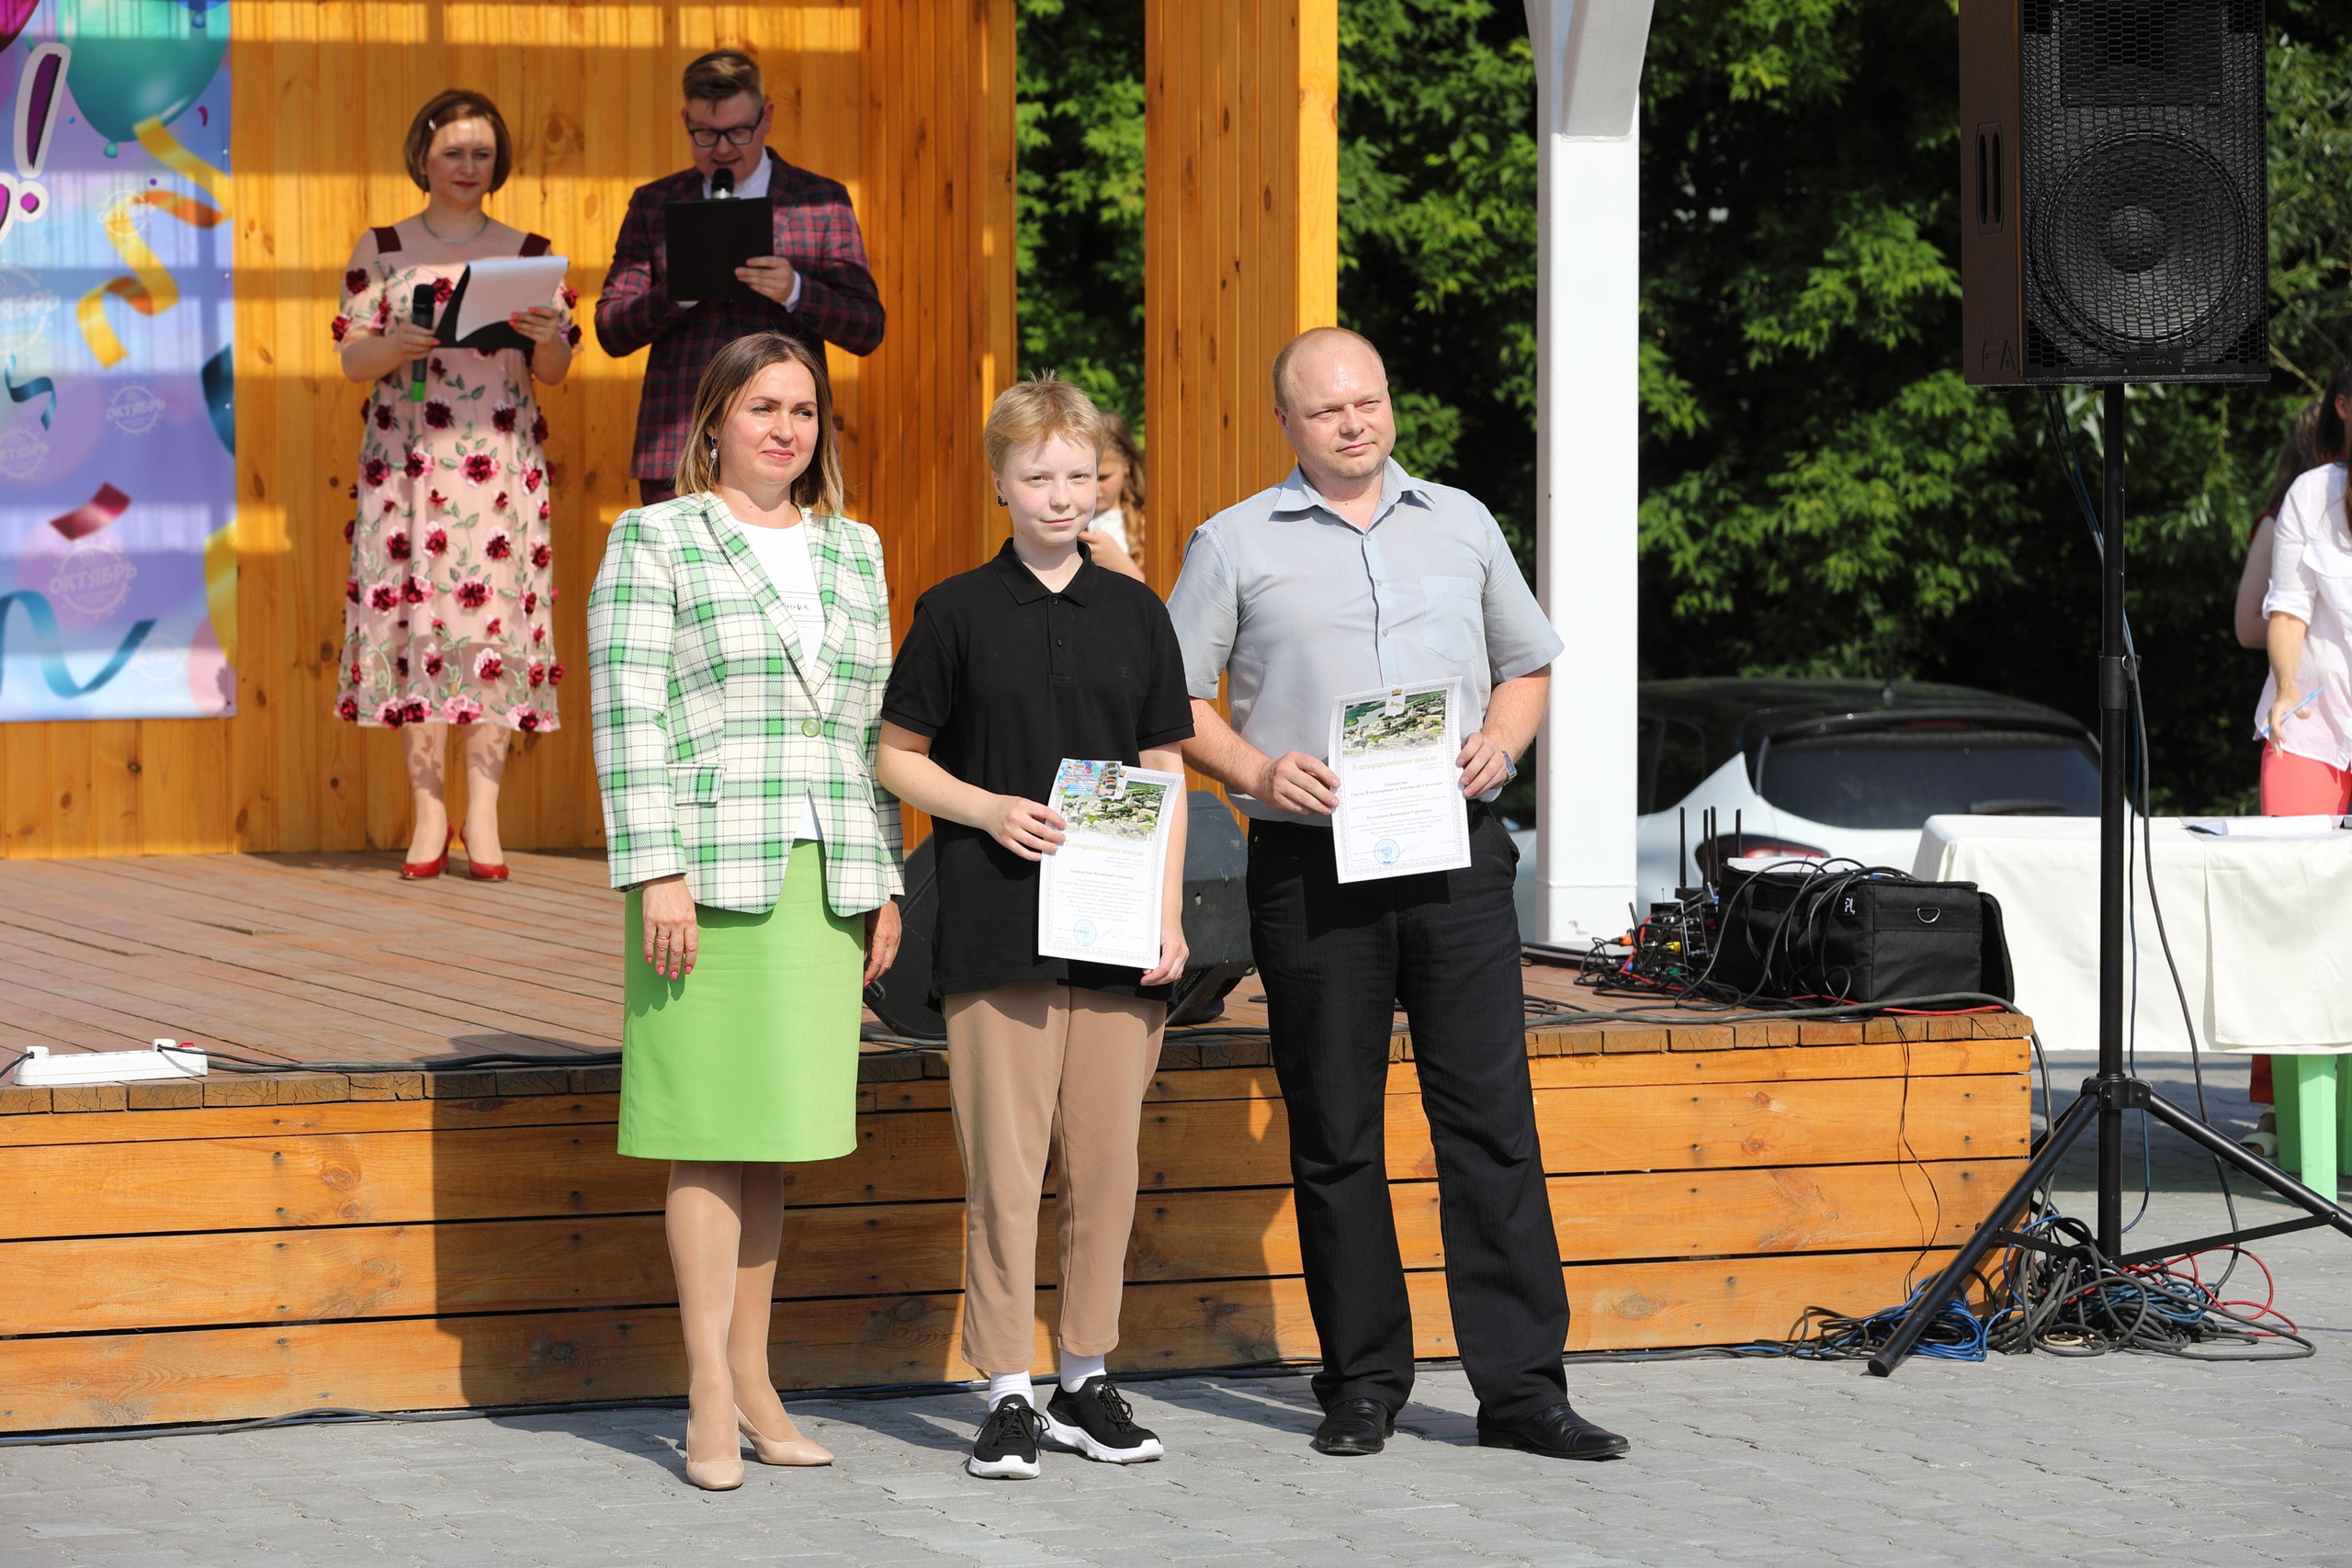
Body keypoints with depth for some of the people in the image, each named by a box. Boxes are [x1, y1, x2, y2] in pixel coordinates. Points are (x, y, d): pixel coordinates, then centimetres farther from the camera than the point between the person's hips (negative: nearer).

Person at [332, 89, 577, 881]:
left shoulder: (528, 252, 11)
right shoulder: (380, 250, 9)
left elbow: (554, 371, 9)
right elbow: (351, 358, 4)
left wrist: (547, 338, -13)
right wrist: (396, 347, -17)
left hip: (501, 459, 0)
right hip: (407, 457, 0)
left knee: (495, 620, -6)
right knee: (416, 619, -5)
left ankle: (483, 814, -4)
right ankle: (428, 813, 0)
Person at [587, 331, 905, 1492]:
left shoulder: (854, 551, 17)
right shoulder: (654, 542, 0)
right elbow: (628, 715, -6)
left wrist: (883, 883, 13)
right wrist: (656, 872, -14)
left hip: (823, 878, 5)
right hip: (709, 868, -5)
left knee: (772, 1135, 7)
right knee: (710, 1132, -5)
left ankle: (752, 1381, 13)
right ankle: (709, 1400, -3)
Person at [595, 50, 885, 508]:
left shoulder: (822, 202, 9)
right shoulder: (653, 206, 14)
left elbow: (867, 330, 4)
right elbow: (611, 333, 9)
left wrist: (795, 292, -15)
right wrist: (676, 294, -11)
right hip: (678, 456, 1)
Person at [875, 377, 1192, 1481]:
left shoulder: (1134, 613, 10)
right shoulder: (957, 613, 3)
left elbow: (1163, 774, 11)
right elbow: (898, 757, 7)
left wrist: (1169, 913, 3)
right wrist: (990, 810, -10)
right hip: (996, 926, -2)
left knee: (1105, 1161, 5)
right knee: (1004, 1164, -4)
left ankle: (1085, 1384, 16)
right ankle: (1007, 1396, 2)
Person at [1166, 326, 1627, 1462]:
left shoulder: (1461, 525, 14)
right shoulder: (1236, 544, 6)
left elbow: (1528, 663, 21)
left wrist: (1499, 741, 1)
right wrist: (1256, 770, -10)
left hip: (1455, 856, 1)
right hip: (1310, 865, -1)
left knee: (1491, 1114, -4)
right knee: (1334, 1133, 2)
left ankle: (1519, 1382, -2)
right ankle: (1363, 1381, 11)